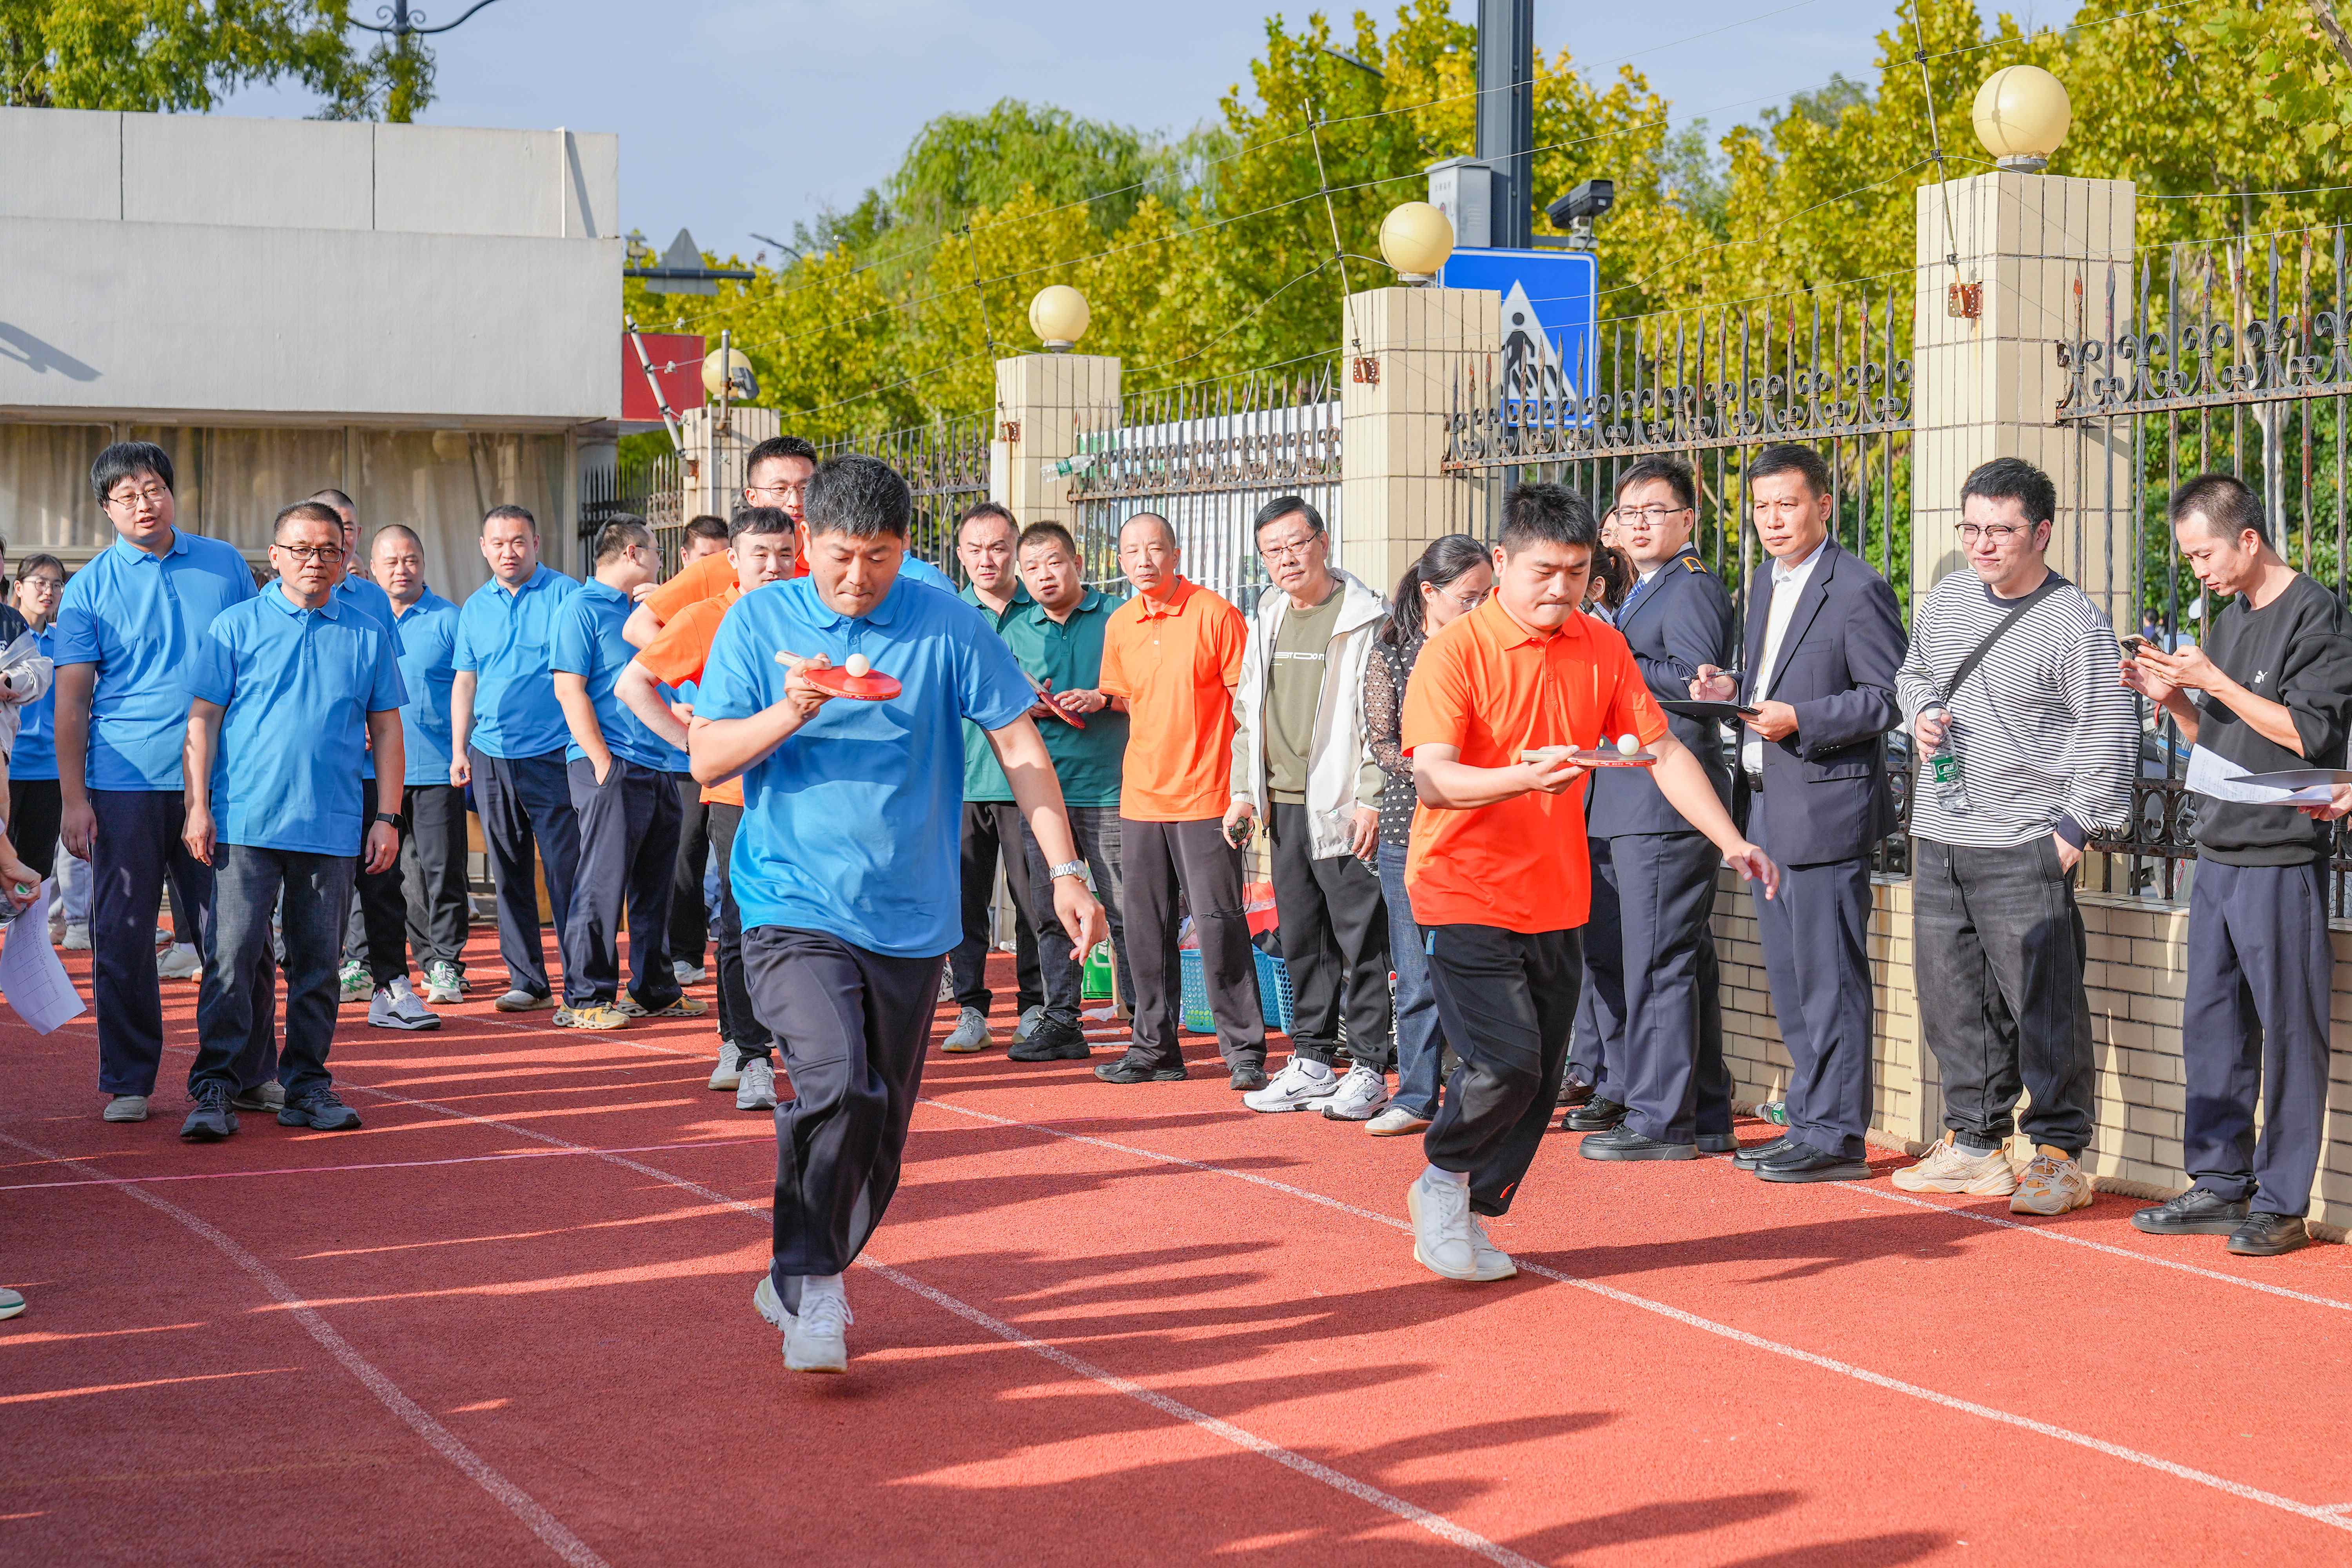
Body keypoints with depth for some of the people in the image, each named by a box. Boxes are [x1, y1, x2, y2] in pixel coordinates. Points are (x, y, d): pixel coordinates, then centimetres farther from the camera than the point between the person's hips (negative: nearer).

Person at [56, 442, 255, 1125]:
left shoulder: (225, 566, 8)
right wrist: (73, 798, -7)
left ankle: (242, 1073, 13)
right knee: (123, 936, 2)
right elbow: (71, 698, 0)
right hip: (127, 782, -1)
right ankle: (127, 1082, 12)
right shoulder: (90, 588, 2)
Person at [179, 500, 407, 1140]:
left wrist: (387, 816, 7)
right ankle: (213, 1090, -3)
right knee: (235, 958, -7)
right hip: (245, 823, -2)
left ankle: (307, 1085, 14)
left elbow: (386, 730, 13)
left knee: (318, 964, 6)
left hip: (332, 828, 2)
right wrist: (198, 807, -4)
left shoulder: (368, 636, 11)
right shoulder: (235, 627, 5)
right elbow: (202, 720, 3)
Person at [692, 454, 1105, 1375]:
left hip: (910, 919, 2)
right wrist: (787, 714, -18)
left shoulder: (947, 628, 0)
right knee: (836, 1084, -24)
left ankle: (802, 1279, 32)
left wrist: (1066, 872, -4)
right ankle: (811, 1292, -10)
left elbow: (1020, 747, 3)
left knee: (883, 1126, 11)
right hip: (794, 909, -2)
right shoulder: (759, 623, 1)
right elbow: (706, 759, 1)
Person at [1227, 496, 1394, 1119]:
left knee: (1362, 937, -4)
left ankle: (1370, 1068, 1)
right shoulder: (1266, 620, 16)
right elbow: (1247, 713, 23)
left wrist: (1371, 799, -16)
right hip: (1284, 805, 7)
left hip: (1344, 806, -7)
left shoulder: (1365, 617, -7)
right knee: (1301, 939, 11)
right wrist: (1243, 789, 14)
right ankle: (1312, 1061, 19)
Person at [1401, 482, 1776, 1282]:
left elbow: (1665, 751, 8)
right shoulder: (1456, 651, -11)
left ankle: (1466, 1217, 21)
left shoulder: (1602, 649, 5)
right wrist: (1523, 777, -37)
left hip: (1556, 899, 6)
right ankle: (1442, 1180, 9)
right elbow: (1432, 777, -20)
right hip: (1467, 893, -5)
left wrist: (1732, 842, -2)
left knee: (1540, 1080, 5)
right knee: (1506, 1060, -16)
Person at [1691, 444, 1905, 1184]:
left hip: (1825, 809, -9)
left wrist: (1800, 720, -21)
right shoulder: (1765, 583, 16)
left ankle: (1835, 1137, 0)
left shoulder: (1858, 589, -11)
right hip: (1768, 810, 9)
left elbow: (1890, 697, -13)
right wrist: (1734, 690, 5)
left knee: (1828, 978, -5)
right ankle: (1809, 1122, 21)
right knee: (1788, 979, 13)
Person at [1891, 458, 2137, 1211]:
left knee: (2044, 1004, -6)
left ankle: (2061, 1155, 3)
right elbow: (1913, 672, 28)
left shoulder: (2075, 623, -8)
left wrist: (2074, 830, -11)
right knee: (1953, 998, 11)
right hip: (1939, 838, 7)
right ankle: (1975, 1142, 21)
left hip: (2025, 847, -7)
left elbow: (2108, 737, -8)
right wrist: (1922, 714, 6)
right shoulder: (1947, 599, 11)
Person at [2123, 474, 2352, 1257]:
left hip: (2283, 860, -8)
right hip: (2218, 856, 8)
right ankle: (2221, 1185, 19)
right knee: (2210, 1022, 10)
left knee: (2287, 1032, -3)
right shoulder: (2227, 621, 17)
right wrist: (2173, 697, 5)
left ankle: (2281, 1205, 1)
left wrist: (2212, 681, -15)